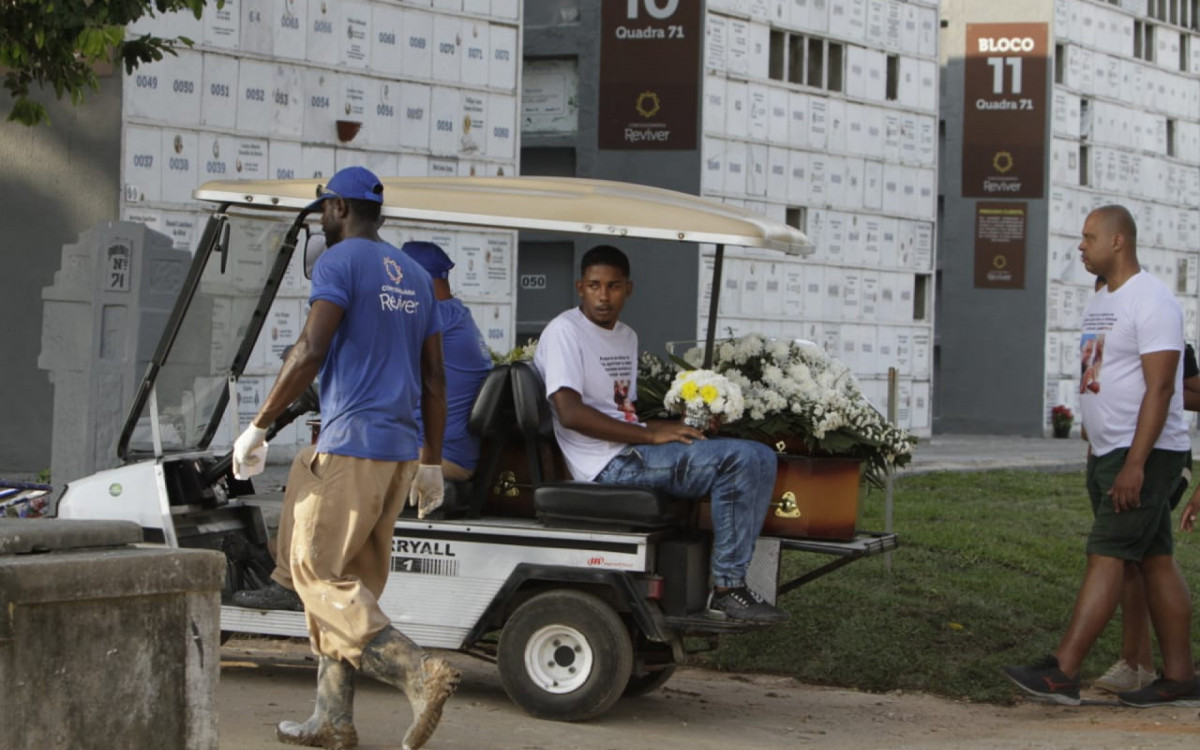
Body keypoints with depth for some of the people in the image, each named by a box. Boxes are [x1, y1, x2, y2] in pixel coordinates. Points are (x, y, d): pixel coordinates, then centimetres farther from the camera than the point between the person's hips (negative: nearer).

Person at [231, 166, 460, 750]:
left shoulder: (339, 262, -6)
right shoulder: (415, 276, 18)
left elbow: (310, 352, -17)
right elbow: (434, 380, 18)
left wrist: (259, 426, -11)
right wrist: (431, 462, 22)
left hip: (349, 448, -8)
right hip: (400, 451, 8)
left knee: (318, 573, -5)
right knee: (349, 580, 11)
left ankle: (419, 674, -20)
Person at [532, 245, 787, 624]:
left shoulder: (627, 337, 22)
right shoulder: (564, 332, -7)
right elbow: (569, 412, -19)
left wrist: (674, 425, 5)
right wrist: (650, 433, -19)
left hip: (633, 451, 9)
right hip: (610, 464, -9)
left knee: (759, 459, -2)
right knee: (742, 459, -22)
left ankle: (729, 585, -7)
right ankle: (726, 589, -17)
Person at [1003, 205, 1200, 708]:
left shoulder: (1151, 302, -14)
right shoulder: (1101, 302, 16)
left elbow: (1160, 387, -20)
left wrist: (1135, 463, -25)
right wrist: (1094, 455, 19)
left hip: (1145, 454, -10)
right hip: (1108, 453, 10)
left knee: (1106, 557, -12)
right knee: (1155, 560, 9)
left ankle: (1061, 673, -17)